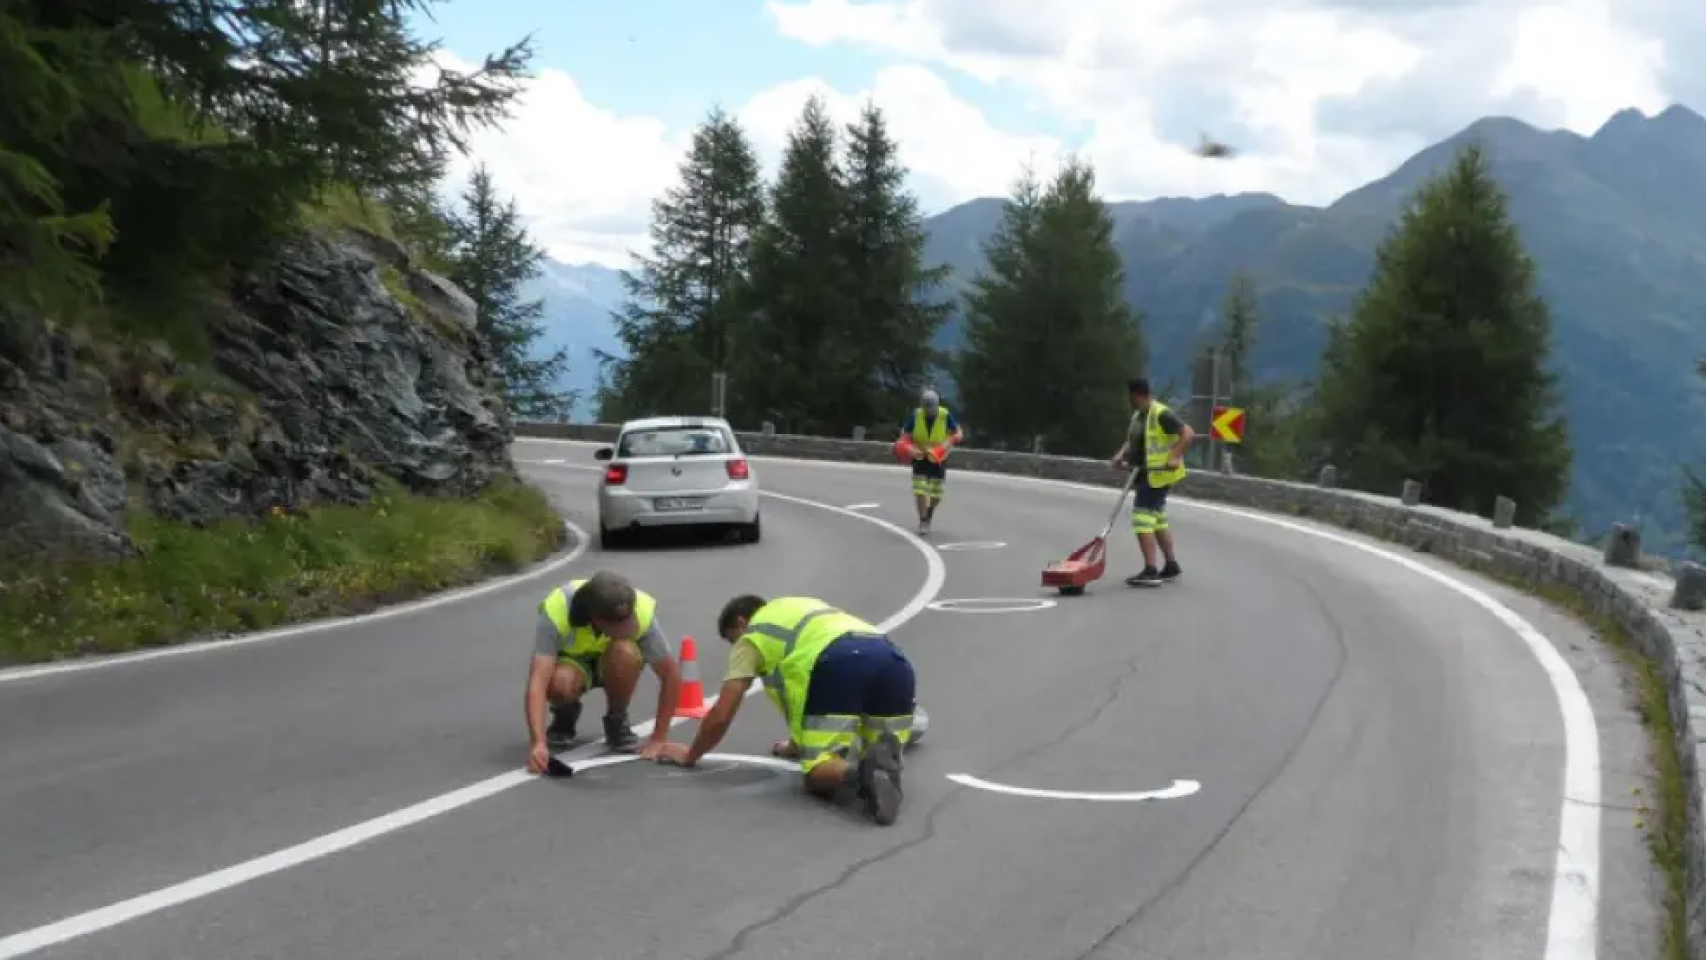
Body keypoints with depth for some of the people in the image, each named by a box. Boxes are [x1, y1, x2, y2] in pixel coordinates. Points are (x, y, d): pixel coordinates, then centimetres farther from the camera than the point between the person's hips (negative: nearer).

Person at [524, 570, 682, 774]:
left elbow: (671, 675, -22)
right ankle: (565, 715, 0)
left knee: (625, 652, -35)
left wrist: (659, 740, -23)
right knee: (560, 682, -36)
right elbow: (537, 681, -42)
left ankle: (617, 720, -6)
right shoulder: (557, 610, -37)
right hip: (570, 660, -1)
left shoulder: (642, 612, -33)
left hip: (612, 665, 1)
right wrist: (539, 743, -55)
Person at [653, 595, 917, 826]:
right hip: (893, 662, 6)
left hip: (837, 665, -5)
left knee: (818, 772, 6)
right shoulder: (804, 608, 41)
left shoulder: (751, 637, 23)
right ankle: (883, 757, -16)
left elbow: (721, 715, 21)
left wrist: (690, 755, 38)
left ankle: (856, 771, -29)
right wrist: (797, 743, 64)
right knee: (881, 759, 21)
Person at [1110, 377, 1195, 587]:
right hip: (1146, 474, 10)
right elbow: (1131, 441, 24)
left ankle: (1150, 571, -14)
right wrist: (1121, 455, 6)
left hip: (1157, 475, -10)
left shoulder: (1161, 414, -16)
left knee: (1142, 518, -13)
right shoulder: (1137, 416, 14)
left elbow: (1188, 433, -20)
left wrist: (1175, 457, -28)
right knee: (1158, 520, 17)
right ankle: (1171, 566, 27)